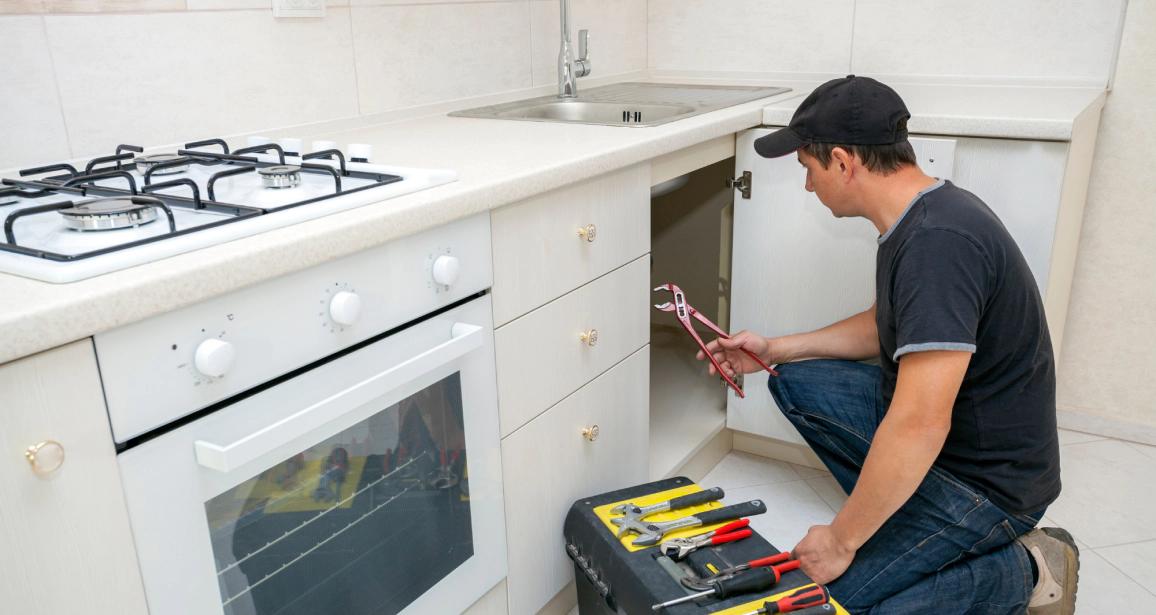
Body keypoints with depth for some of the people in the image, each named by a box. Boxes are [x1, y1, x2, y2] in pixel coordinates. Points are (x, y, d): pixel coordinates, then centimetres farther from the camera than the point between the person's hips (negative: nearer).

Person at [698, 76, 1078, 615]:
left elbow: (918, 430, -33)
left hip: (986, 480, -9)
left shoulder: (939, 243, -31)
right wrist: (776, 350, 13)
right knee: (794, 381, 8)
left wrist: (841, 541, -22)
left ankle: (1026, 572, 1)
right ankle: (900, 514, 10)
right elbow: (883, 327, 20)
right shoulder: (917, 217, 3)